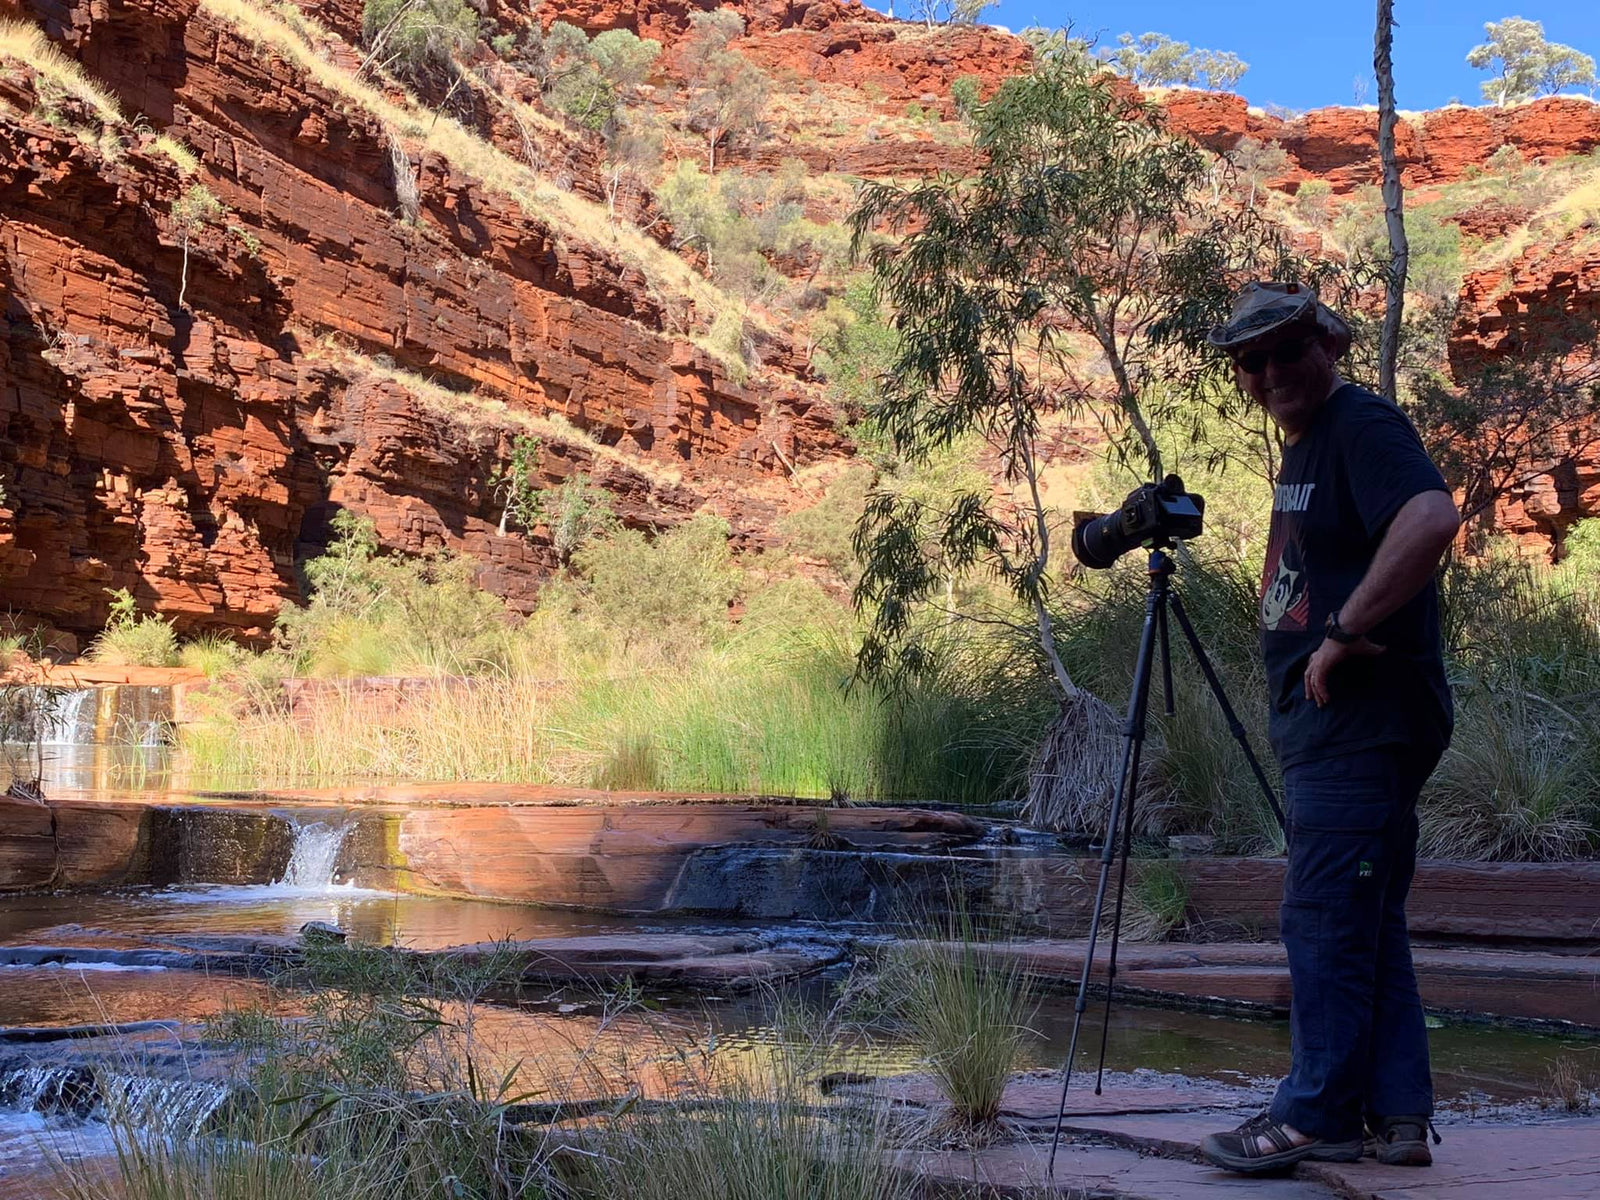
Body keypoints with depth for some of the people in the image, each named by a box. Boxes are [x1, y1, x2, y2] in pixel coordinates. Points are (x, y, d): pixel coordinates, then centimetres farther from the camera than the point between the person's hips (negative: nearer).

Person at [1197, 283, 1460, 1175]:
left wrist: (1344, 629, -24)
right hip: (1327, 722, 10)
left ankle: (1317, 1117, 2)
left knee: (1325, 920, -6)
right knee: (1372, 922, 11)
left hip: (1365, 721, -10)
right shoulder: (1302, 447, 19)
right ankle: (1399, 1117, 17)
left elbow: (1433, 518, -30)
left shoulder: (1366, 425, -12)